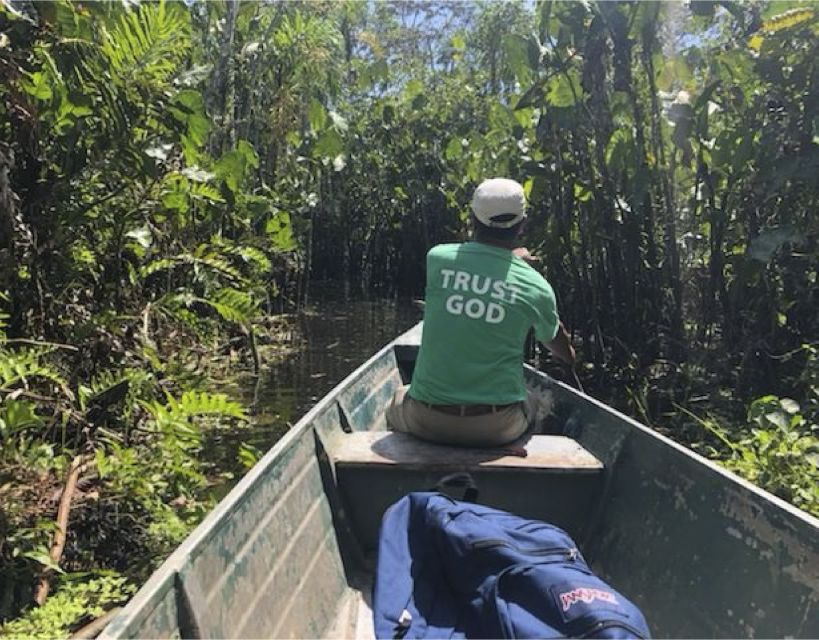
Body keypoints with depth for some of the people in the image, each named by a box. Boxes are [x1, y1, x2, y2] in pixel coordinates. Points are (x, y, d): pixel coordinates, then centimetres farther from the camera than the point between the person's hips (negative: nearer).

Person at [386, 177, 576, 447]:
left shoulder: (438, 258, -8)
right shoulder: (536, 288, -7)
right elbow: (565, 353, 13)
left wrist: (510, 258, 27)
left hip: (427, 423, 0)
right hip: (498, 429, 0)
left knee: (399, 400, 35)